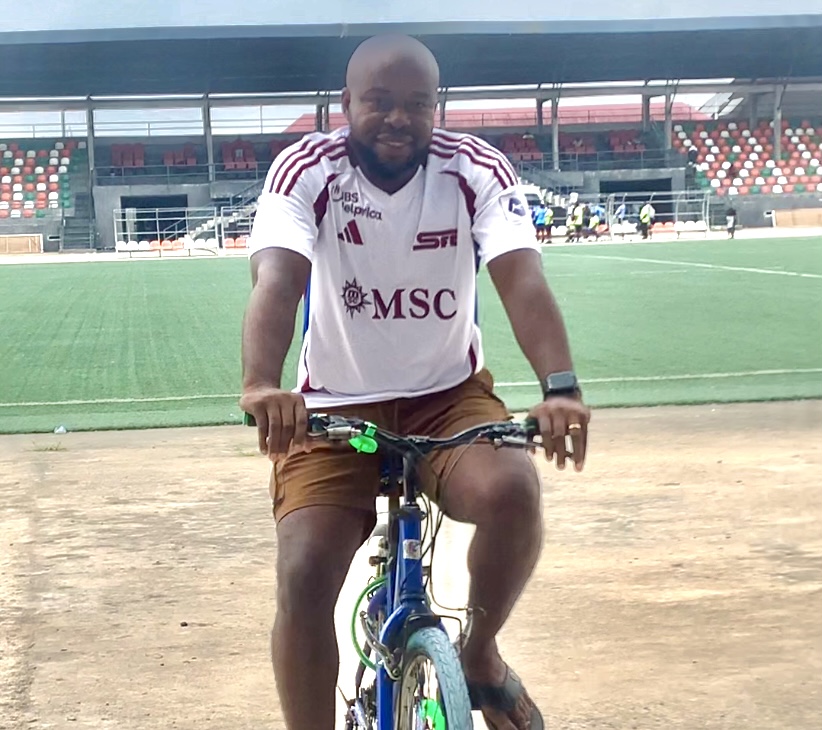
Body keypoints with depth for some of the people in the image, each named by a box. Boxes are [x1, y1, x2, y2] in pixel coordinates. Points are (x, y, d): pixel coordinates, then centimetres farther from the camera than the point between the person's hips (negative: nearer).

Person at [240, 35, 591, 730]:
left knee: (514, 490, -30)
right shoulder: (307, 171, -14)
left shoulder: (477, 169, -11)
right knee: (303, 583, -18)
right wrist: (262, 384, -51)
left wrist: (561, 387, -44)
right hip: (334, 407, 0)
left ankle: (480, 653, 0)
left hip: (450, 396, 1)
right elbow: (276, 277, -31)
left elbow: (523, 279, -26)